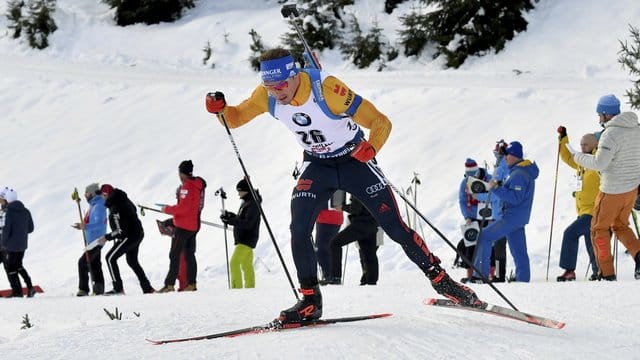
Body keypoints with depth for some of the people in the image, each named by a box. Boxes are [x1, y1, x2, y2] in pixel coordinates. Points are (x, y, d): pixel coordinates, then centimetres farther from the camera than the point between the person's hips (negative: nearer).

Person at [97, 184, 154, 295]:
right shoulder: (124, 199, 2)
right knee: (132, 261, 25)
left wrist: (107, 237, -15)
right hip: (139, 233, 10)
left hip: (129, 236, -10)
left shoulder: (115, 209, -26)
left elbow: (121, 231, -26)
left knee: (110, 258, -3)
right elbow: (133, 210, 22)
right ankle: (147, 287, 26)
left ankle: (118, 288, -7)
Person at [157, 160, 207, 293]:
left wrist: (167, 209, -9)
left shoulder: (187, 186, -17)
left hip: (183, 226, -9)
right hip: (194, 225, 9)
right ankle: (192, 283, 11)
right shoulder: (198, 185, 11)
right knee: (189, 254, 13)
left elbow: (183, 208, -22)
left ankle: (169, 284, -10)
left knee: (174, 255, -7)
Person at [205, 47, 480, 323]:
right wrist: (220, 109, -22)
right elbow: (236, 117, 1)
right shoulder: (267, 96, -16)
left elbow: (381, 122, -28)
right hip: (318, 166, 4)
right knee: (299, 230, -15)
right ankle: (310, 301, -5)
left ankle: (440, 279, 13)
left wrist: (371, 148, -47)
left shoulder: (326, 89, -31)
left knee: (395, 229, -4)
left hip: (355, 161, -4)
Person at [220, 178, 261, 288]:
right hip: (243, 239, 10)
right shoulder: (246, 202, 14)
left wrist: (231, 221, -29)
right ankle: (250, 288, 21)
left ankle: (237, 287, -20)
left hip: (247, 239, -10)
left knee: (234, 263, -17)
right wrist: (231, 216, 5)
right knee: (247, 265, 15)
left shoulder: (252, 204, -17)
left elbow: (248, 223, -24)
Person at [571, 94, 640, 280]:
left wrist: (578, 156, -13)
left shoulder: (611, 134, -22)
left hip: (612, 190, -8)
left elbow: (599, 163, -27)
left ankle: (607, 273, 7)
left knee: (599, 229, 8)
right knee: (620, 225, 23)